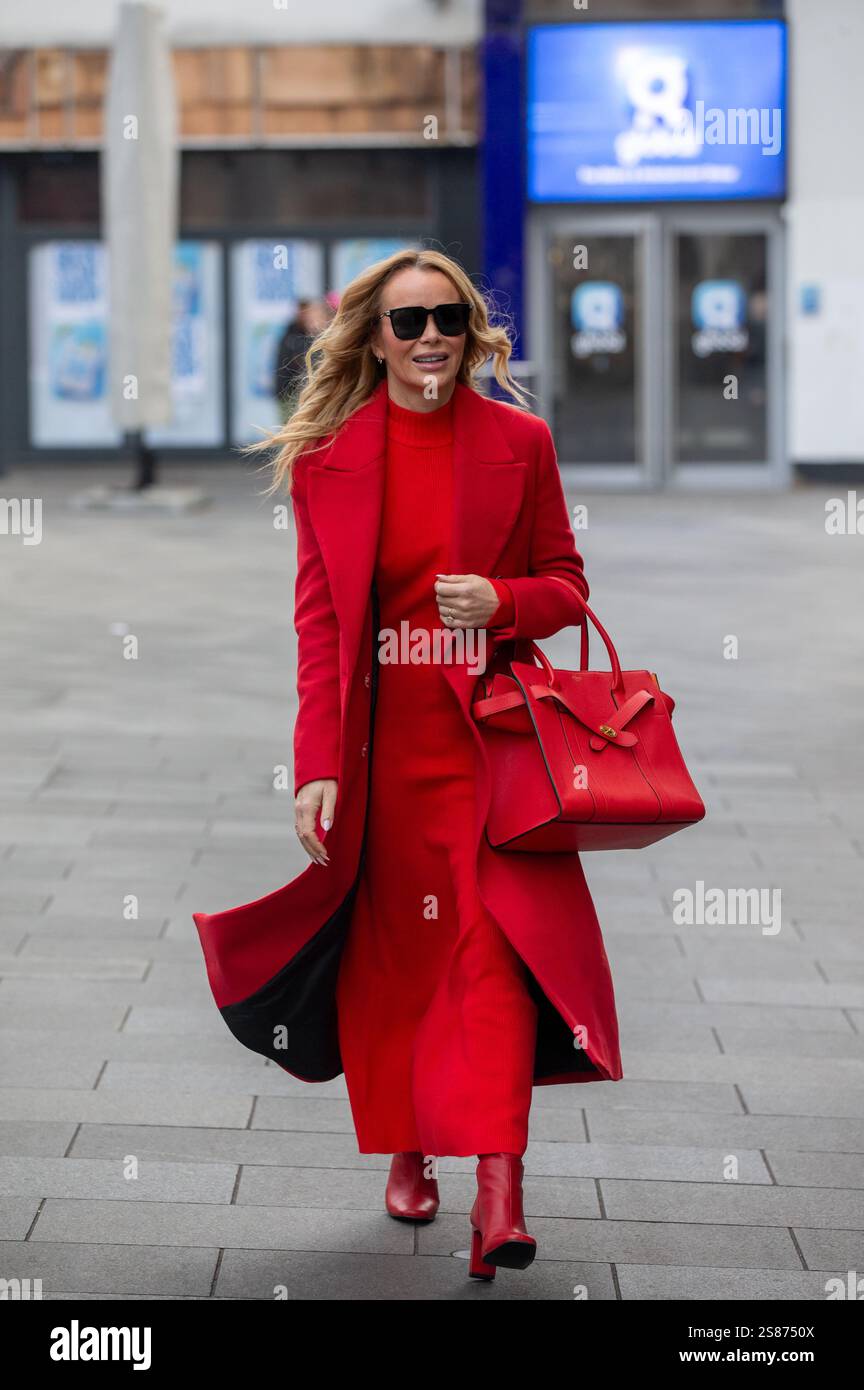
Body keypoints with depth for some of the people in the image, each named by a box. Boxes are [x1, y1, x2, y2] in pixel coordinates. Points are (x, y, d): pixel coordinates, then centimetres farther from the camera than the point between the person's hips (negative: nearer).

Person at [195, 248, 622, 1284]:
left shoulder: (519, 441, 2)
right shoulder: (327, 456, 1)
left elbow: (566, 583, 9)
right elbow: (318, 619, -1)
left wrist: (502, 602, -15)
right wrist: (318, 766, -10)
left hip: (490, 730, -1)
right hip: (382, 739, 1)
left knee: (495, 945, -11)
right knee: (391, 946, 8)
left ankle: (498, 1192, -15)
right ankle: (407, 1154, 27)